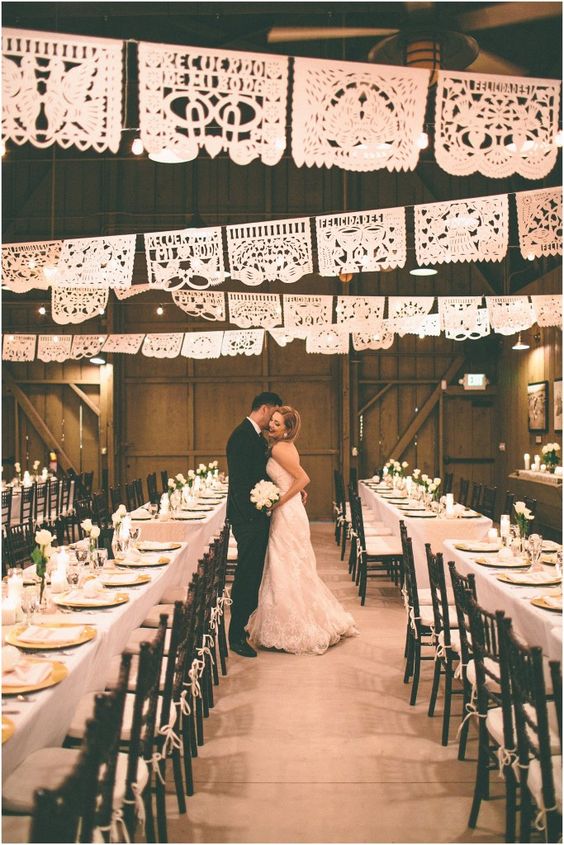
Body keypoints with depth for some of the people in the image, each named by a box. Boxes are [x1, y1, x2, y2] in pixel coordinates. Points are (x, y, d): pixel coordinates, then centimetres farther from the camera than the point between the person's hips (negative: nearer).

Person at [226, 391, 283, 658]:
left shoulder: (259, 437, 15)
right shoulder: (242, 436, -16)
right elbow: (240, 480, -22)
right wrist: (253, 513, -22)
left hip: (258, 516, 10)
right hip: (247, 516, -10)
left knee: (255, 573, 17)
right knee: (246, 575, -4)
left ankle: (250, 624, 28)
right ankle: (236, 636, 4)